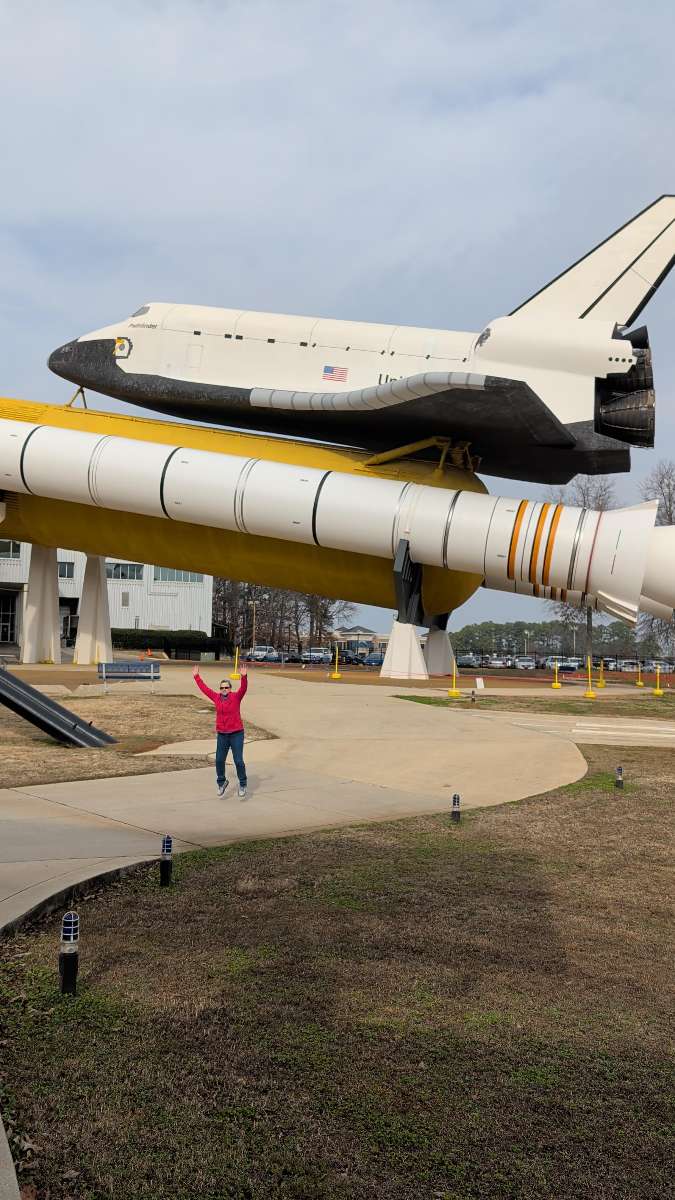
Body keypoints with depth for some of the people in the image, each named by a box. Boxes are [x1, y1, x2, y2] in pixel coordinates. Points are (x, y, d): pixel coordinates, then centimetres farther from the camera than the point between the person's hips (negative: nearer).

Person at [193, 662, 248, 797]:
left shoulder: (236, 697, -6)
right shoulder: (216, 697, 5)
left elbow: (243, 688, -23)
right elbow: (204, 688, 13)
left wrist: (244, 676, -38)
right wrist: (196, 676, 15)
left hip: (236, 734, -4)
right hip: (222, 735, 4)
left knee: (238, 761, -3)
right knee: (219, 760, 6)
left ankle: (242, 785, 14)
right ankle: (221, 782, 29)